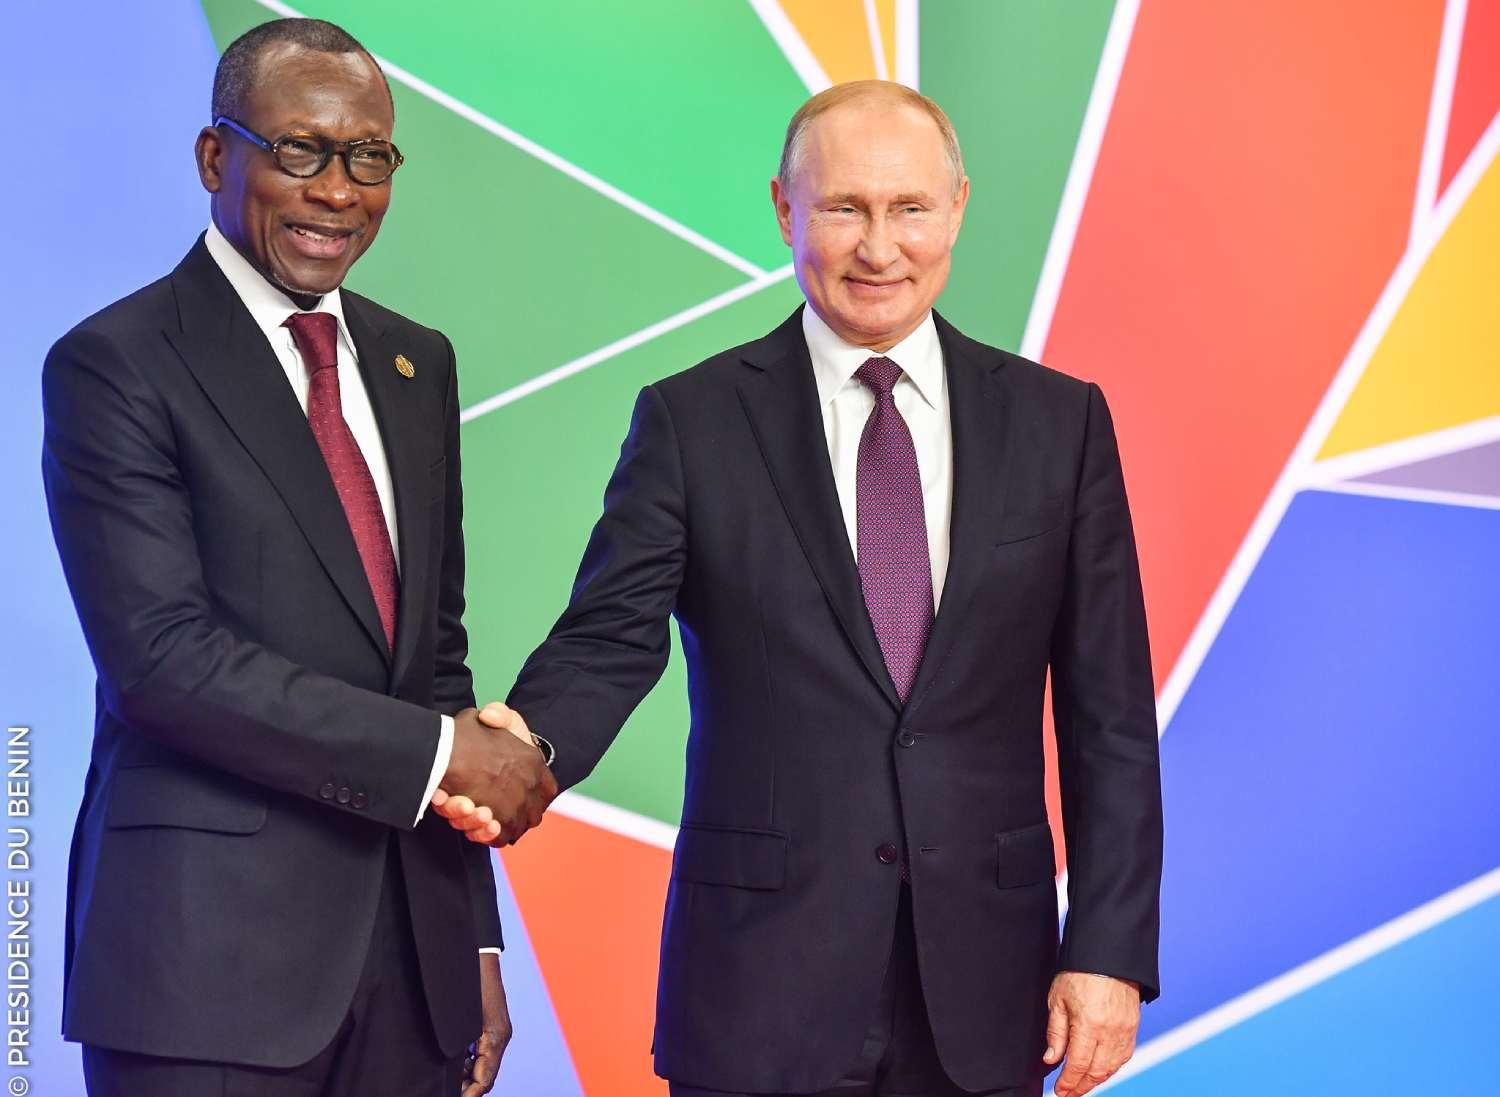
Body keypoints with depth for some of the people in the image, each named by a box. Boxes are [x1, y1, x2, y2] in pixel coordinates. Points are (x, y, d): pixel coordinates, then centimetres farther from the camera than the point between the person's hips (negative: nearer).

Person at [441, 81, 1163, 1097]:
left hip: (982, 980, 2)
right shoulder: (692, 420, 0)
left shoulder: (1059, 421, 4)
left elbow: (1107, 712, 3)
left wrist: (1108, 952, -2)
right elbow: (609, 639, -5)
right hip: (765, 975, -1)